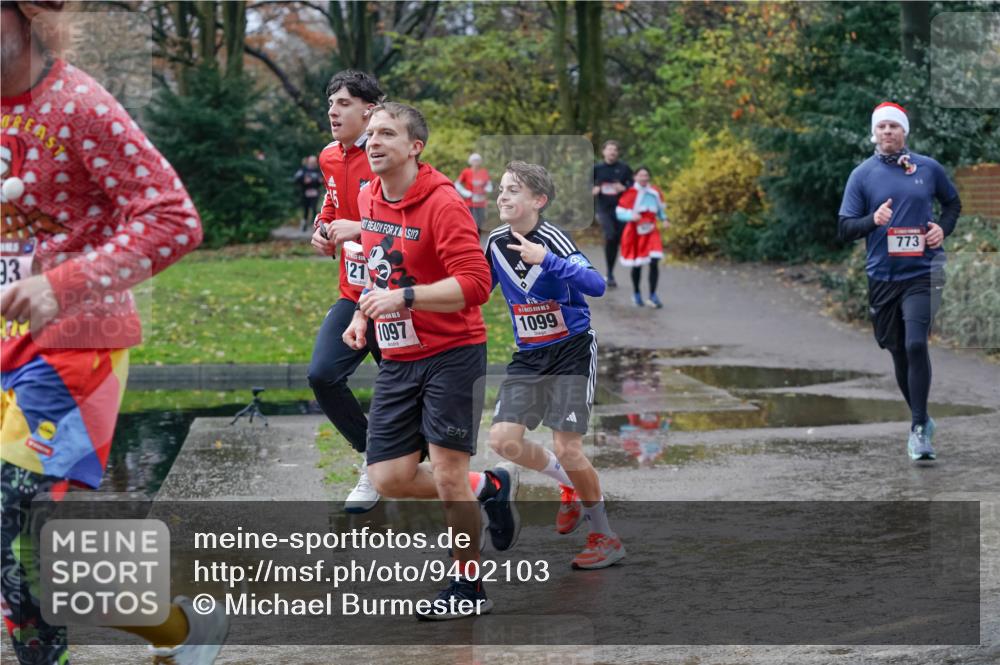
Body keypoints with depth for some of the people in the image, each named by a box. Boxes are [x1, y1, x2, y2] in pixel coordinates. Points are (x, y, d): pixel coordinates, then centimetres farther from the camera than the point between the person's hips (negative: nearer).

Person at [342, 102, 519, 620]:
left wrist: (404, 297, -29)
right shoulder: (368, 199, 8)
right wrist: (364, 314, 12)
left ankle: (469, 586, 13)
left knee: (447, 473, -6)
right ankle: (490, 488, 25)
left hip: (452, 354, -7)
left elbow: (475, 282, -23)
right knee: (389, 479, 0)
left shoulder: (442, 203, -16)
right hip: (396, 360, 7)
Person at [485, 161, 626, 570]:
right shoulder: (496, 243, 2)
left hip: (571, 352, -6)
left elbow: (596, 285, -31)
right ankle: (571, 486, 19)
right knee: (503, 439, -8)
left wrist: (546, 261, -39)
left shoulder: (552, 240, -17)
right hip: (528, 356, 6)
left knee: (567, 449, -11)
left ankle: (606, 538, 6)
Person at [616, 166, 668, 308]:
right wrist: (631, 215, -30)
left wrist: (664, 219, -1)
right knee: (637, 265, 8)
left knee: (654, 263, -12)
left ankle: (653, 295, -2)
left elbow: (660, 208, 17)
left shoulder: (655, 192, -1)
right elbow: (619, 213, -12)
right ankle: (636, 293, 32)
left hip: (651, 232, 2)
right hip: (635, 232, -2)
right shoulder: (630, 194, -12)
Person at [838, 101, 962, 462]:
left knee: (916, 344, -17)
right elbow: (844, 229, 0)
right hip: (882, 277, 2)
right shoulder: (862, 175, 2)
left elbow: (953, 203, 20)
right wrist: (873, 220, -19)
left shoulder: (928, 168, 4)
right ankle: (922, 421, 28)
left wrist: (943, 228, 1)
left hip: (922, 273, -2)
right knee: (899, 353, 10)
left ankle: (918, 428, -11)